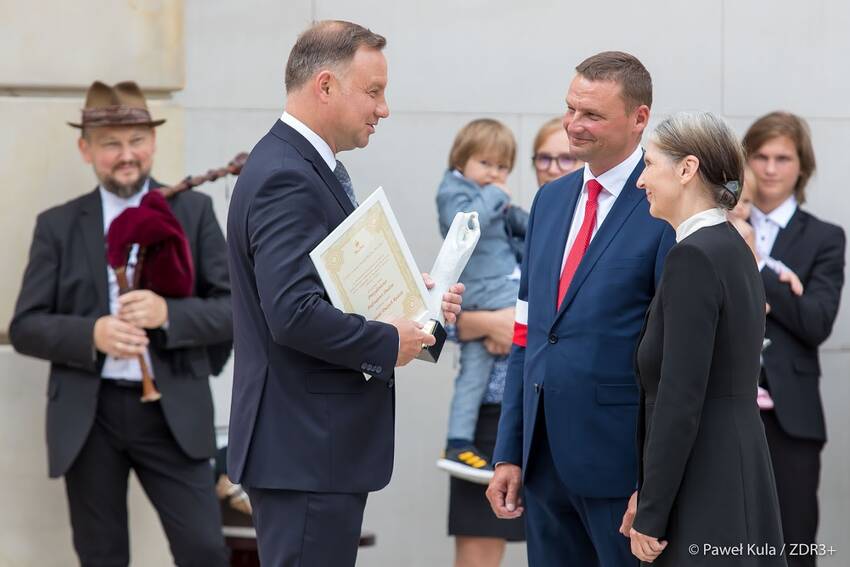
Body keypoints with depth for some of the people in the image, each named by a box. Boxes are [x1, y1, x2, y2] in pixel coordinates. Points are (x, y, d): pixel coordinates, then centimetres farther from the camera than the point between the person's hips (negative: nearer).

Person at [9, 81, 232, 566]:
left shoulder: (194, 211, 4)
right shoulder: (58, 226, 5)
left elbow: (234, 308, 0)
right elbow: (25, 327, 1)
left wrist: (168, 314, -19)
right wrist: (91, 334, -19)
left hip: (173, 412, -1)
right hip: (88, 417, 1)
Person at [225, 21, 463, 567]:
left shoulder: (307, 167, 15)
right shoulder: (286, 179, -18)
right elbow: (295, 313, -27)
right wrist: (387, 344, -15)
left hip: (317, 441, 11)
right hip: (306, 447, -11)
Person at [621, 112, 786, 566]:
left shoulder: (694, 256, -14)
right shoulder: (732, 249, 14)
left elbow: (681, 396, -19)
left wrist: (651, 515, -15)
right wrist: (645, 493, 17)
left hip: (704, 492, -9)